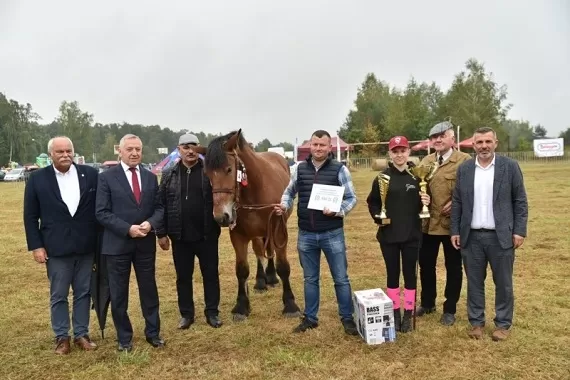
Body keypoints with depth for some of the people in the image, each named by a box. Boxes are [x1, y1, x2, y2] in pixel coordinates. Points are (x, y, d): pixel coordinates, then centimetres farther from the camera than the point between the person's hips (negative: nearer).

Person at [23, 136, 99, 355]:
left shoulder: (90, 174, -1)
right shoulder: (37, 178, -2)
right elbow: (30, 217, 0)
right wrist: (35, 246, -6)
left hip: (86, 247, 1)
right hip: (56, 248, -1)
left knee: (83, 293, 11)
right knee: (58, 295, 10)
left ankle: (81, 334, 25)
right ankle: (61, 337, 24)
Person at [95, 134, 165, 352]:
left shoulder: (150, 177, 7)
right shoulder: (106, 177, -5)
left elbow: (159, 208, 7)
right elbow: (101, 212, -10)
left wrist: (151, 223, -14)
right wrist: (128, 229, -19)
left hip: (146, 243, 3)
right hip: (118, 243, -3)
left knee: (149, 289, 12)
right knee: (118, 293, 9)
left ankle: (153, 332, 28)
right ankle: (124, 337, 26)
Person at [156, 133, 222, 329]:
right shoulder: (169, 175, 2)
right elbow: (160, 205, 2)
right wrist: (161, 233, -1)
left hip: (207, 235, -1)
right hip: (180, 236, 1)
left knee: (211, 275, 9)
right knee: (183, 277, 12)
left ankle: (212, 312, 24)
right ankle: (186, 314, 27)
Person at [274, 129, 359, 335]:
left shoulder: (339, 169, -6)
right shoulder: (300, 168, 3)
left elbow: (351, 198, -4)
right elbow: (290, 192, 15)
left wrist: (336, 211, -22)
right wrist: (284, 205, -6)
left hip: (332, 234, -3)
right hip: (306, 234, 3)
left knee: (341, 278, 8)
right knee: (310, 278, 16)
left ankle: (347, 318, 24)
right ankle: (310, 318, 30)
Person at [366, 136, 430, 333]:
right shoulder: (383, 177, 0)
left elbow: (425, 201, 7)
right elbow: (372, 202, 8)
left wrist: (425, 203, -15)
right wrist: (377, 217, -8)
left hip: (412, 234, 0)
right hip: (388, 234, 1)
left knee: (410, 273, 9)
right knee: (392, 274, 11)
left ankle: (408, 314, 23)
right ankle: (395, 314, 25)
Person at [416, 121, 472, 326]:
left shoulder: (465, 160, -6)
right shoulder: (425, 161, 12)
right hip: (428, 222, 5)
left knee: (453, 267, 9)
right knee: (426, 264, 15)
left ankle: (450, 309, 24)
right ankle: (427, 303, 34)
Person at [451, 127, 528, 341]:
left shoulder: (510, 166, -2)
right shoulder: (464, 169, 5)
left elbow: (520, 201, -1)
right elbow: (457, 202, 7)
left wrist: (519, 231, -6)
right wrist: (455, 231, 3)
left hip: (501, 236, -2)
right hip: (471, 237, 2)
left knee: (503, 283, 8)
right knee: (474, 282, 10)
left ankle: (503, 324, 24)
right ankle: (476, 322, 24)